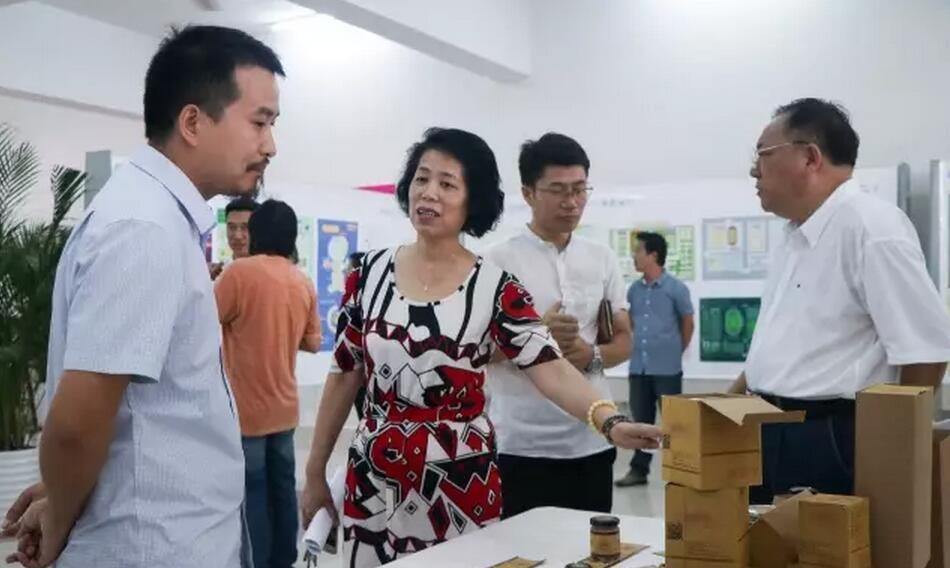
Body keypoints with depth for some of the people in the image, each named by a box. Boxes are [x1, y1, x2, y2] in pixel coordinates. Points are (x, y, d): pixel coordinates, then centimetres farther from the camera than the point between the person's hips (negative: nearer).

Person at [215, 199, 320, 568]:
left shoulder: (241, 271, -13)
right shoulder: (304, 283, 5)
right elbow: (312, 343, 11)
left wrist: (209, 283, 9)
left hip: (247, 408, -6)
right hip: (284, 407, 6)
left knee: (251, 492, 2)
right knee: (282, 487, 13)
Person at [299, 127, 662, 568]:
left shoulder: (494, 287, -8)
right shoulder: (370, 273, -1)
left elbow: (551, 369, -18)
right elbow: (344, 376, 5)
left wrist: (610, 422, -37)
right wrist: (315, 472, 7)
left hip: (461, 486, -2)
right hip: (372, 482, 2)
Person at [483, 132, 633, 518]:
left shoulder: (602, 259, 8)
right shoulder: (497, 261, -6)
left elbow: (624, 340, 13)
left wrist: (592, 355, -9)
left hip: (592, 441, 4)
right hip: (521, 445, -4)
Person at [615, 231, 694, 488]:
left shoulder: (675, 288, -7)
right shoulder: (634, 289, 6)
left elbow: (688, 323, 3)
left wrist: (675, 351, 10)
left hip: (667, 368, -4)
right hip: (638, 367, 5)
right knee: (641, 419, 11)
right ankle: (639, 469, 21)